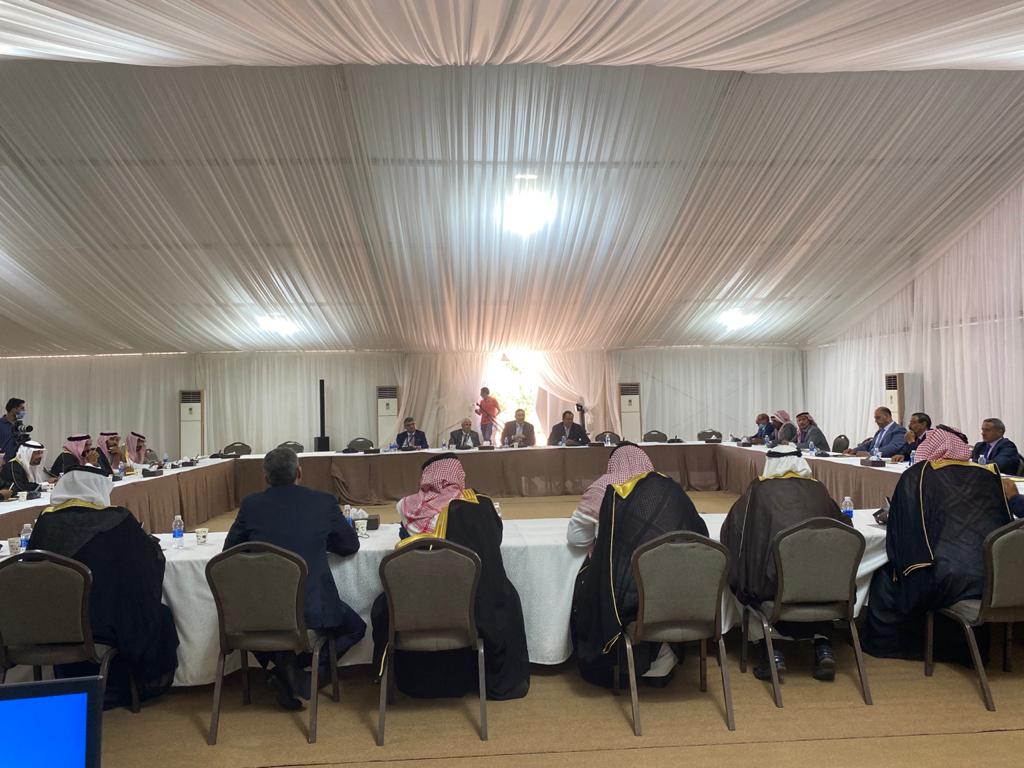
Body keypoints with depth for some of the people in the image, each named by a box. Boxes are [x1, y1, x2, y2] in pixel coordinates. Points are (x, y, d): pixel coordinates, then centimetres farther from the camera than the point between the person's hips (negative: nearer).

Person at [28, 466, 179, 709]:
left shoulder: (46, 521, -6)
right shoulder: (118, 521, -15)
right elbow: (153, 556, -3)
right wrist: (149, 539, 19)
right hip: (104, 627, -4)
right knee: (159, 615, 22)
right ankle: (152, 682, 35)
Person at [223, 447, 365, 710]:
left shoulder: (251, 504, -1)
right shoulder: (323, 502, -4)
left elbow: (229, 549, 11)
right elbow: (351, 545, 9)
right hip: (313, 608, -2)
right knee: (355, 627, 27)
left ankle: (282, 662, 9)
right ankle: (298, 666, 3)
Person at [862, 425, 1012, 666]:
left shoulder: (916, 476, -1)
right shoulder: (989, 475, 11)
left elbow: (898, 534, -1)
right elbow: (1006, 524, 23)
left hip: (945, 583, -5)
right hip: (994, 585, 5)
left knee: (885, 578, 21)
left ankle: (883, 643, 32)